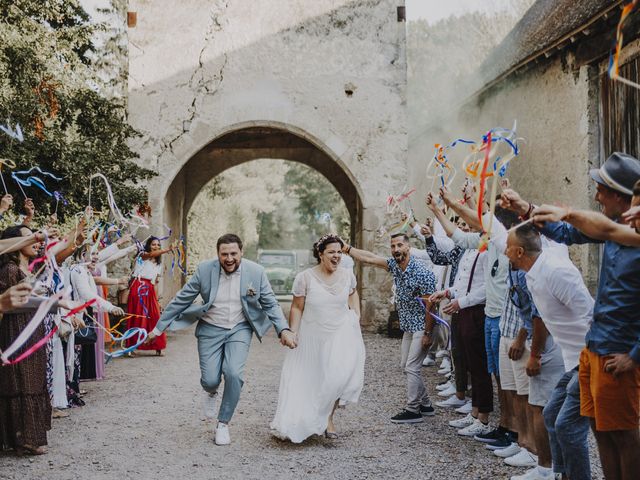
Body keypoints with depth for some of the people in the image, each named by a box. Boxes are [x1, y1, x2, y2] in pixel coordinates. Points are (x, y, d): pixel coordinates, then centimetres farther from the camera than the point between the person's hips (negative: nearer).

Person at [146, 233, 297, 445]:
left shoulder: (256, 272, -10)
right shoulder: (205, 270, -11)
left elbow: (270, 304, -1)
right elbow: (181, 300, -4)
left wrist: (284, 329, -15)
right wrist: (159, 327, -2)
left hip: (240, 330, 0)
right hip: (210, 330, 0)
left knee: (234, 374, -18)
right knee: (210, 380, -6)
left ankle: (223, 424, 5)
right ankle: (210, 391, 36)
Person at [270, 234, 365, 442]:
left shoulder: (347, 275, -1)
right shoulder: (305, 277, -10)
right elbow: (297, 308, -4)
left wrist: (356, 318, 10)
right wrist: (292, 334, -7)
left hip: (342, 335, 1)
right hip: (312, 338, -1)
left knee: (340, 375, -17)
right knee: (307, 382, 6)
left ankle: (328, 417, 4)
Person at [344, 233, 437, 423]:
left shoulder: (422, 273, -23)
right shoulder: (394, 265, -1)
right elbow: (369, 258, 3)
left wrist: (427, 334, -20)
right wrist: (348, 248, -2)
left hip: (422, 327, -9)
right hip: (408, 327, 9)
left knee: (412, 367, -7)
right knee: (406, 365, 13)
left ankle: (413, 411, 3)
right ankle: (425, 405, 24)